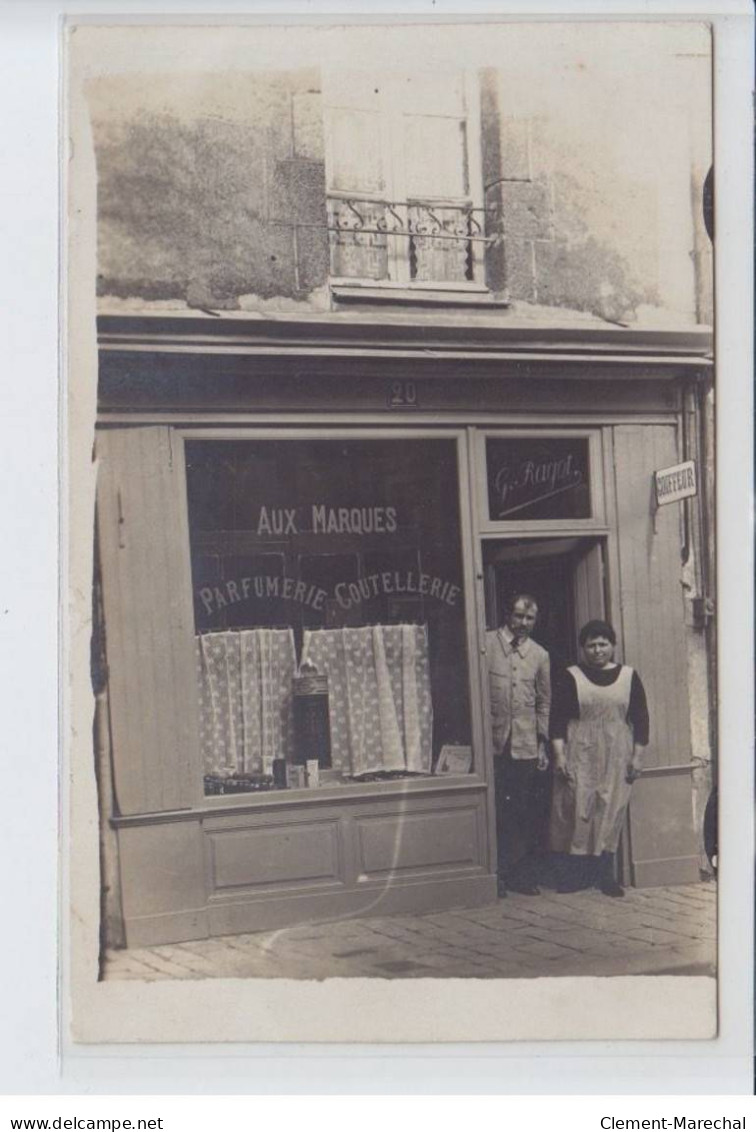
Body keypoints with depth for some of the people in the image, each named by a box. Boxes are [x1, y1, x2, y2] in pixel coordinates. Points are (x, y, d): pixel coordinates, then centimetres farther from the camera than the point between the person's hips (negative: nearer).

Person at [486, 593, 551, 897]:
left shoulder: (540, 655, 9)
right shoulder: (486, 643, -2)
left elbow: (544, 704, 13)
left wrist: (543, 745, 9)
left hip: (526, 746, 3)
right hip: (494, 742, -3)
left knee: (526, 814, 6)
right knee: (497, 812, -1)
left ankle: (523, 874, 16)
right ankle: (497, 874, 9)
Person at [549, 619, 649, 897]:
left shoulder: (628, 677, 6)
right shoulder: (571, 678, 0)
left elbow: (640, 718, 8)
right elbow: (558, 718, -2)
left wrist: (637, 756, 3)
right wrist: (559, 755, -10)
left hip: (616, 757, 2)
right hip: (579, 756, -2)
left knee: (610, 815, 3)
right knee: (577, 812, -3)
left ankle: (604, 875, 12)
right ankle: (572, 876, 3)